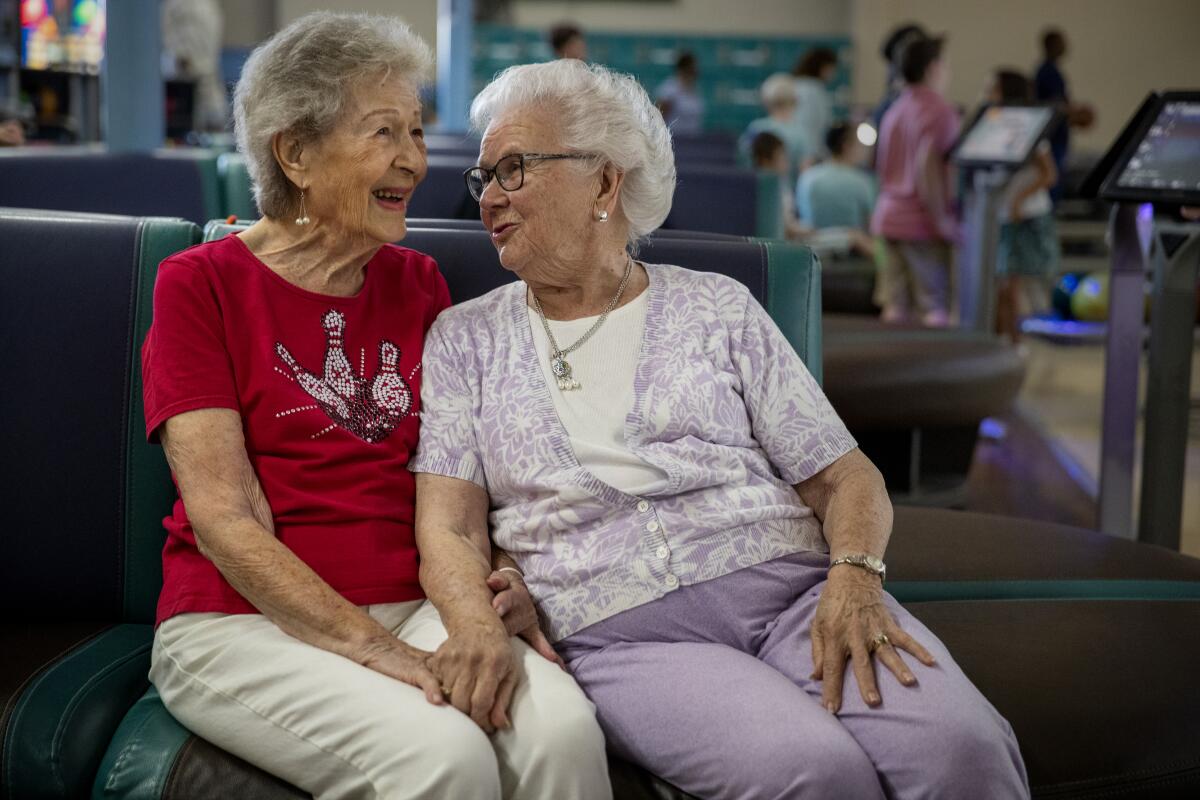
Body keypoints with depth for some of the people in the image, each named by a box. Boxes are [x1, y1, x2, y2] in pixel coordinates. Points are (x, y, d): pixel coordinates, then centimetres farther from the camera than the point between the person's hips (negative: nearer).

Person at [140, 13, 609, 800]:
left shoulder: (417, 283, 13)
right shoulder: (202, 283, -1)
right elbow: (224, 518, -9)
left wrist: (481, 617, -14)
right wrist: (378, 650, -19)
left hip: (412, 609, 4)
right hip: (244, 620, -4)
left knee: (561, 728, -28)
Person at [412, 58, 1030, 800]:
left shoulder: (717, 307, 15)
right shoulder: (466, 339, 15)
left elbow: (844, 477, 11)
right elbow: (449, 524, 5)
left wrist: (854, 579, -10)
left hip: (790, 584, 2)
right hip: (624, 631, -1)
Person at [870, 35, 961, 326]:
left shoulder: (895, 109, 17)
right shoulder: (938, 110, -10)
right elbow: (927, 167, -21)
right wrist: (942, 220, -18)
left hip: (889, 214, 8)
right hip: (921, 224, -8)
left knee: (895, 308, 6)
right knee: (936, 309, -6)